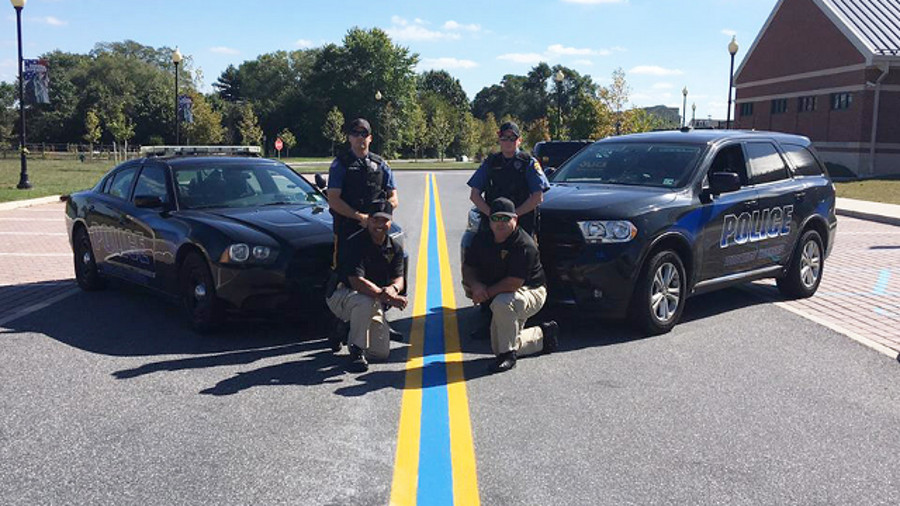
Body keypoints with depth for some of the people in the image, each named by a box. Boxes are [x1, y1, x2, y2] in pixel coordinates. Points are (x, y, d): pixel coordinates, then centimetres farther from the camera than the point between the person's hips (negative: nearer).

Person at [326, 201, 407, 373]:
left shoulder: (395, 248, 0)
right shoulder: (355, 243, -21)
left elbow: (398, 278, -8)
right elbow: (357, 281, -30)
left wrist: (393, 289, -33)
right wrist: (385, 296, -41)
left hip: (373, 302, 6)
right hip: (340, 295, -6)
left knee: (382, 353, 0)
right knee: (366, 301, -41)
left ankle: (346, 329, 26)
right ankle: (356, 351, -22)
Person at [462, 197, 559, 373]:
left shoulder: (524, 245, -25)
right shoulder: (483, 240, -3)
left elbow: (513, 284, -30)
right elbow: (467, 268, 2)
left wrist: (487, 293, -23)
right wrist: (475, 285, -19)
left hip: (531, 292, -8)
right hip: (500, 296, 8)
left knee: (502, 304, -40)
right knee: (498, 348, 8)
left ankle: (508, 355, -22)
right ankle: (543, 334, 29)